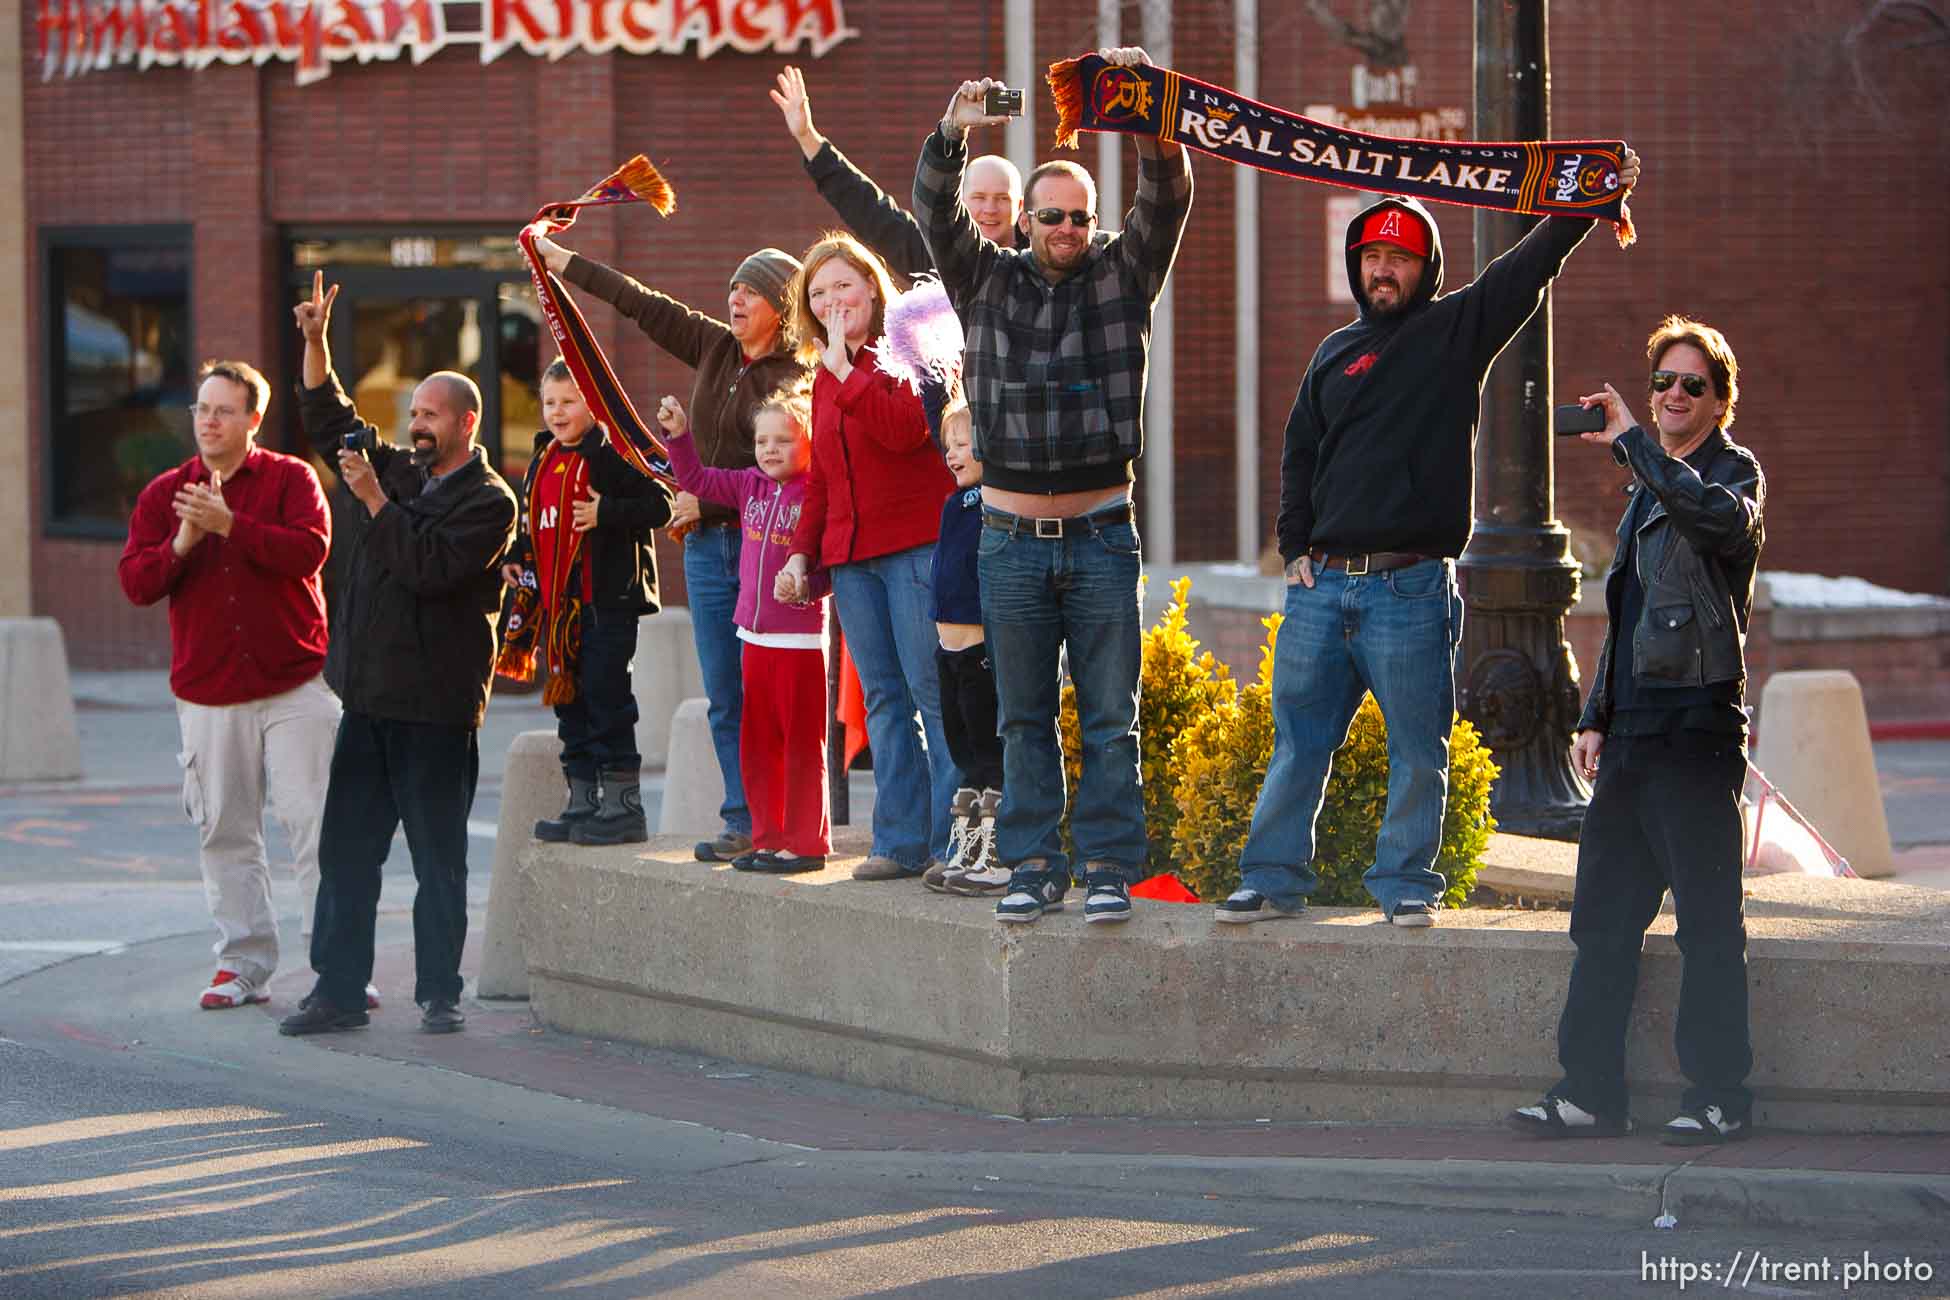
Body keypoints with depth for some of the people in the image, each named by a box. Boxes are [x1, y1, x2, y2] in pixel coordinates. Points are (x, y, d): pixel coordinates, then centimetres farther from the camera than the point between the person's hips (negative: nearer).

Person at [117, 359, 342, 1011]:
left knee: (313, 821, -8)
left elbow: (310, 549, -16)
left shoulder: (291, 478, 1)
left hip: (294, 686, -3)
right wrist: (181, 543, -17)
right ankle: (244, 964, 13)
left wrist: (230, 524, -23)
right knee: (225, 832, 5)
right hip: (207, 693, 3)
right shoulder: (163, 493, 9)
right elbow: (135, 581, 1)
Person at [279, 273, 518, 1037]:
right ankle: (338, 989, 9)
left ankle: (439, 994, 5)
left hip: (436, 707, -7)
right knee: (345, 851, 6)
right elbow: (330, 424, 22)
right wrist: (315, 343, 11)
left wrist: (376, 501, -17)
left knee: (438, 858, -1)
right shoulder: (397, 472, 14)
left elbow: (429, 565, -21)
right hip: (368, 695, 7)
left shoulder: (488, 502, -7)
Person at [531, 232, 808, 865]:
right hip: (707, 545, 6)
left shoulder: (797, 379, -9)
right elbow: (643, 304, 15)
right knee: (724, 697, 6)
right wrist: (559, 261, 18)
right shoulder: (715, 349, 10)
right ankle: (743, 818, 10)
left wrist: (705, 501, -12)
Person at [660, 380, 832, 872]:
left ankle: (806, 843, 6)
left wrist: (810, 578, -27)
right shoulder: (749, 486, 9)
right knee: (757, 744, 12)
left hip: (801, 638, -7)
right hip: (755, 635, 7)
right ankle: (768, 838, 21)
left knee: (802, 744, 0)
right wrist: (678, 435, 8)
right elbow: (696, 479, 19)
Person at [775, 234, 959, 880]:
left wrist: (846, 371, -16)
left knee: (932, 690, -9)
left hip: (917, 545, -7)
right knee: (883, 699, 5)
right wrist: (801, 552, 14)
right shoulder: (825, 378, 19)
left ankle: (952, 842, -7)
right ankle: (901, 842, 6)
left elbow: (905, 429, -21)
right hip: (849, 555, 7)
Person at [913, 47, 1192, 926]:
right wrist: (953, 135, -21)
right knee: (1024, 717, 6)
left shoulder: (1123, 277, 5)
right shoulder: (989, 282, 8)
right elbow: (937, 214, -5)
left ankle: (1109, 868, 2)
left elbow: (1167, 200, -7)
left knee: (1110, 715, -1)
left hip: (1101, 537, -1)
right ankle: (1033, 867, 11)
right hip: (1013, 539, 1)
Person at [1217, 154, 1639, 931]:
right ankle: (1273, 878, 12)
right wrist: (1294, 549, 12)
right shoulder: (1336, 352, 16)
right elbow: (1300, 454, 22)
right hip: (1321, 584, 4)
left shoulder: (1456, 330, 5)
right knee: (1298, 739, 6)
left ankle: (1405, 883, 10)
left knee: (1417, 750, 0)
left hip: (1411, 584, -4)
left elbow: (1529, 268, -6)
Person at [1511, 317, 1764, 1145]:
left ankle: (1719, 1098, 0)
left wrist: (1634, 444, -22)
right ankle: (1591, 1093, 12)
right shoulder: (1648, 489, 21)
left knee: (1708, 921, -5)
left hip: (1697, 730, -8)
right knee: (1604, 918, 8)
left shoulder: (1734, 471, -2)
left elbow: (1723, 518, -28)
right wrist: (1597, 717, 19)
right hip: (1631, 734, 8)